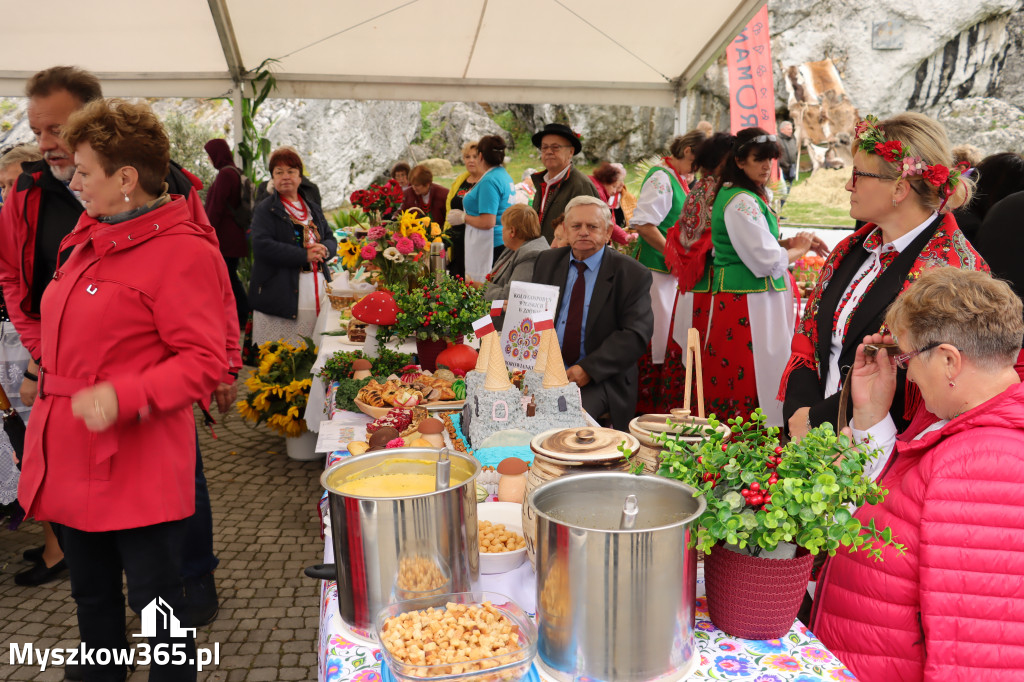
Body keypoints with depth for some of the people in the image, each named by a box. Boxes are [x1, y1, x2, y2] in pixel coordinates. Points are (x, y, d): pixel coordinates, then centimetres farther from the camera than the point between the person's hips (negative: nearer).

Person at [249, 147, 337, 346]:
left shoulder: (313, 209, 21)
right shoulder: (265, 210, 2)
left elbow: (331, 240, 19)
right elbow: (262, 246, -13)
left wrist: (324, 249, -6)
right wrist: (304, 255, -16)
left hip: (317, 297, 5)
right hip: (281, 297, -5)